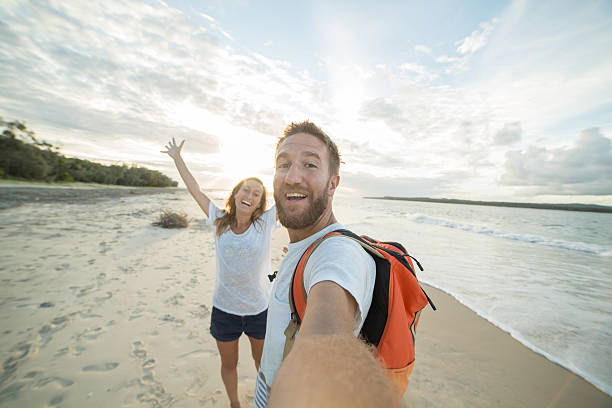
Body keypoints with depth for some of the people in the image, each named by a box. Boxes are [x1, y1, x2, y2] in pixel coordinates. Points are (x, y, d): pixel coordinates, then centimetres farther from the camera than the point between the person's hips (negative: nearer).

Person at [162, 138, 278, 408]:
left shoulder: (265, 222, -13)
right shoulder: (219, 221, -8)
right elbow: (194, 189, 1)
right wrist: (177, 158, 9)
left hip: (260, 309, -1)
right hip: (224, 309, 2)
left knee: (263, 361, 24)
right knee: (229, 364, 25)